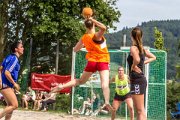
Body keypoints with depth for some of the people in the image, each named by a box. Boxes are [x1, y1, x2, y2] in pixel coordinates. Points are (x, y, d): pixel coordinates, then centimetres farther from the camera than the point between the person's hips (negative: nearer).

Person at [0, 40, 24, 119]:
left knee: (10, 106, 12)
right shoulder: (14, 59, -16)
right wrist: (14, 83, -15)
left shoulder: (9, 57, 12)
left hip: (8, 85, 10)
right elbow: (7, 73, -23)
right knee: (15, 105, -11)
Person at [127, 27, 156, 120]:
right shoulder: (142, 48, 11)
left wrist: (133, 66, -14)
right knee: (140, 110, 16)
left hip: (137, 81, -9)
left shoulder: (133, 48, -13)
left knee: (140, 111, -7)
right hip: (141, 79, 9)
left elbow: (137, 59, -33)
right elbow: (153, 57, 25)